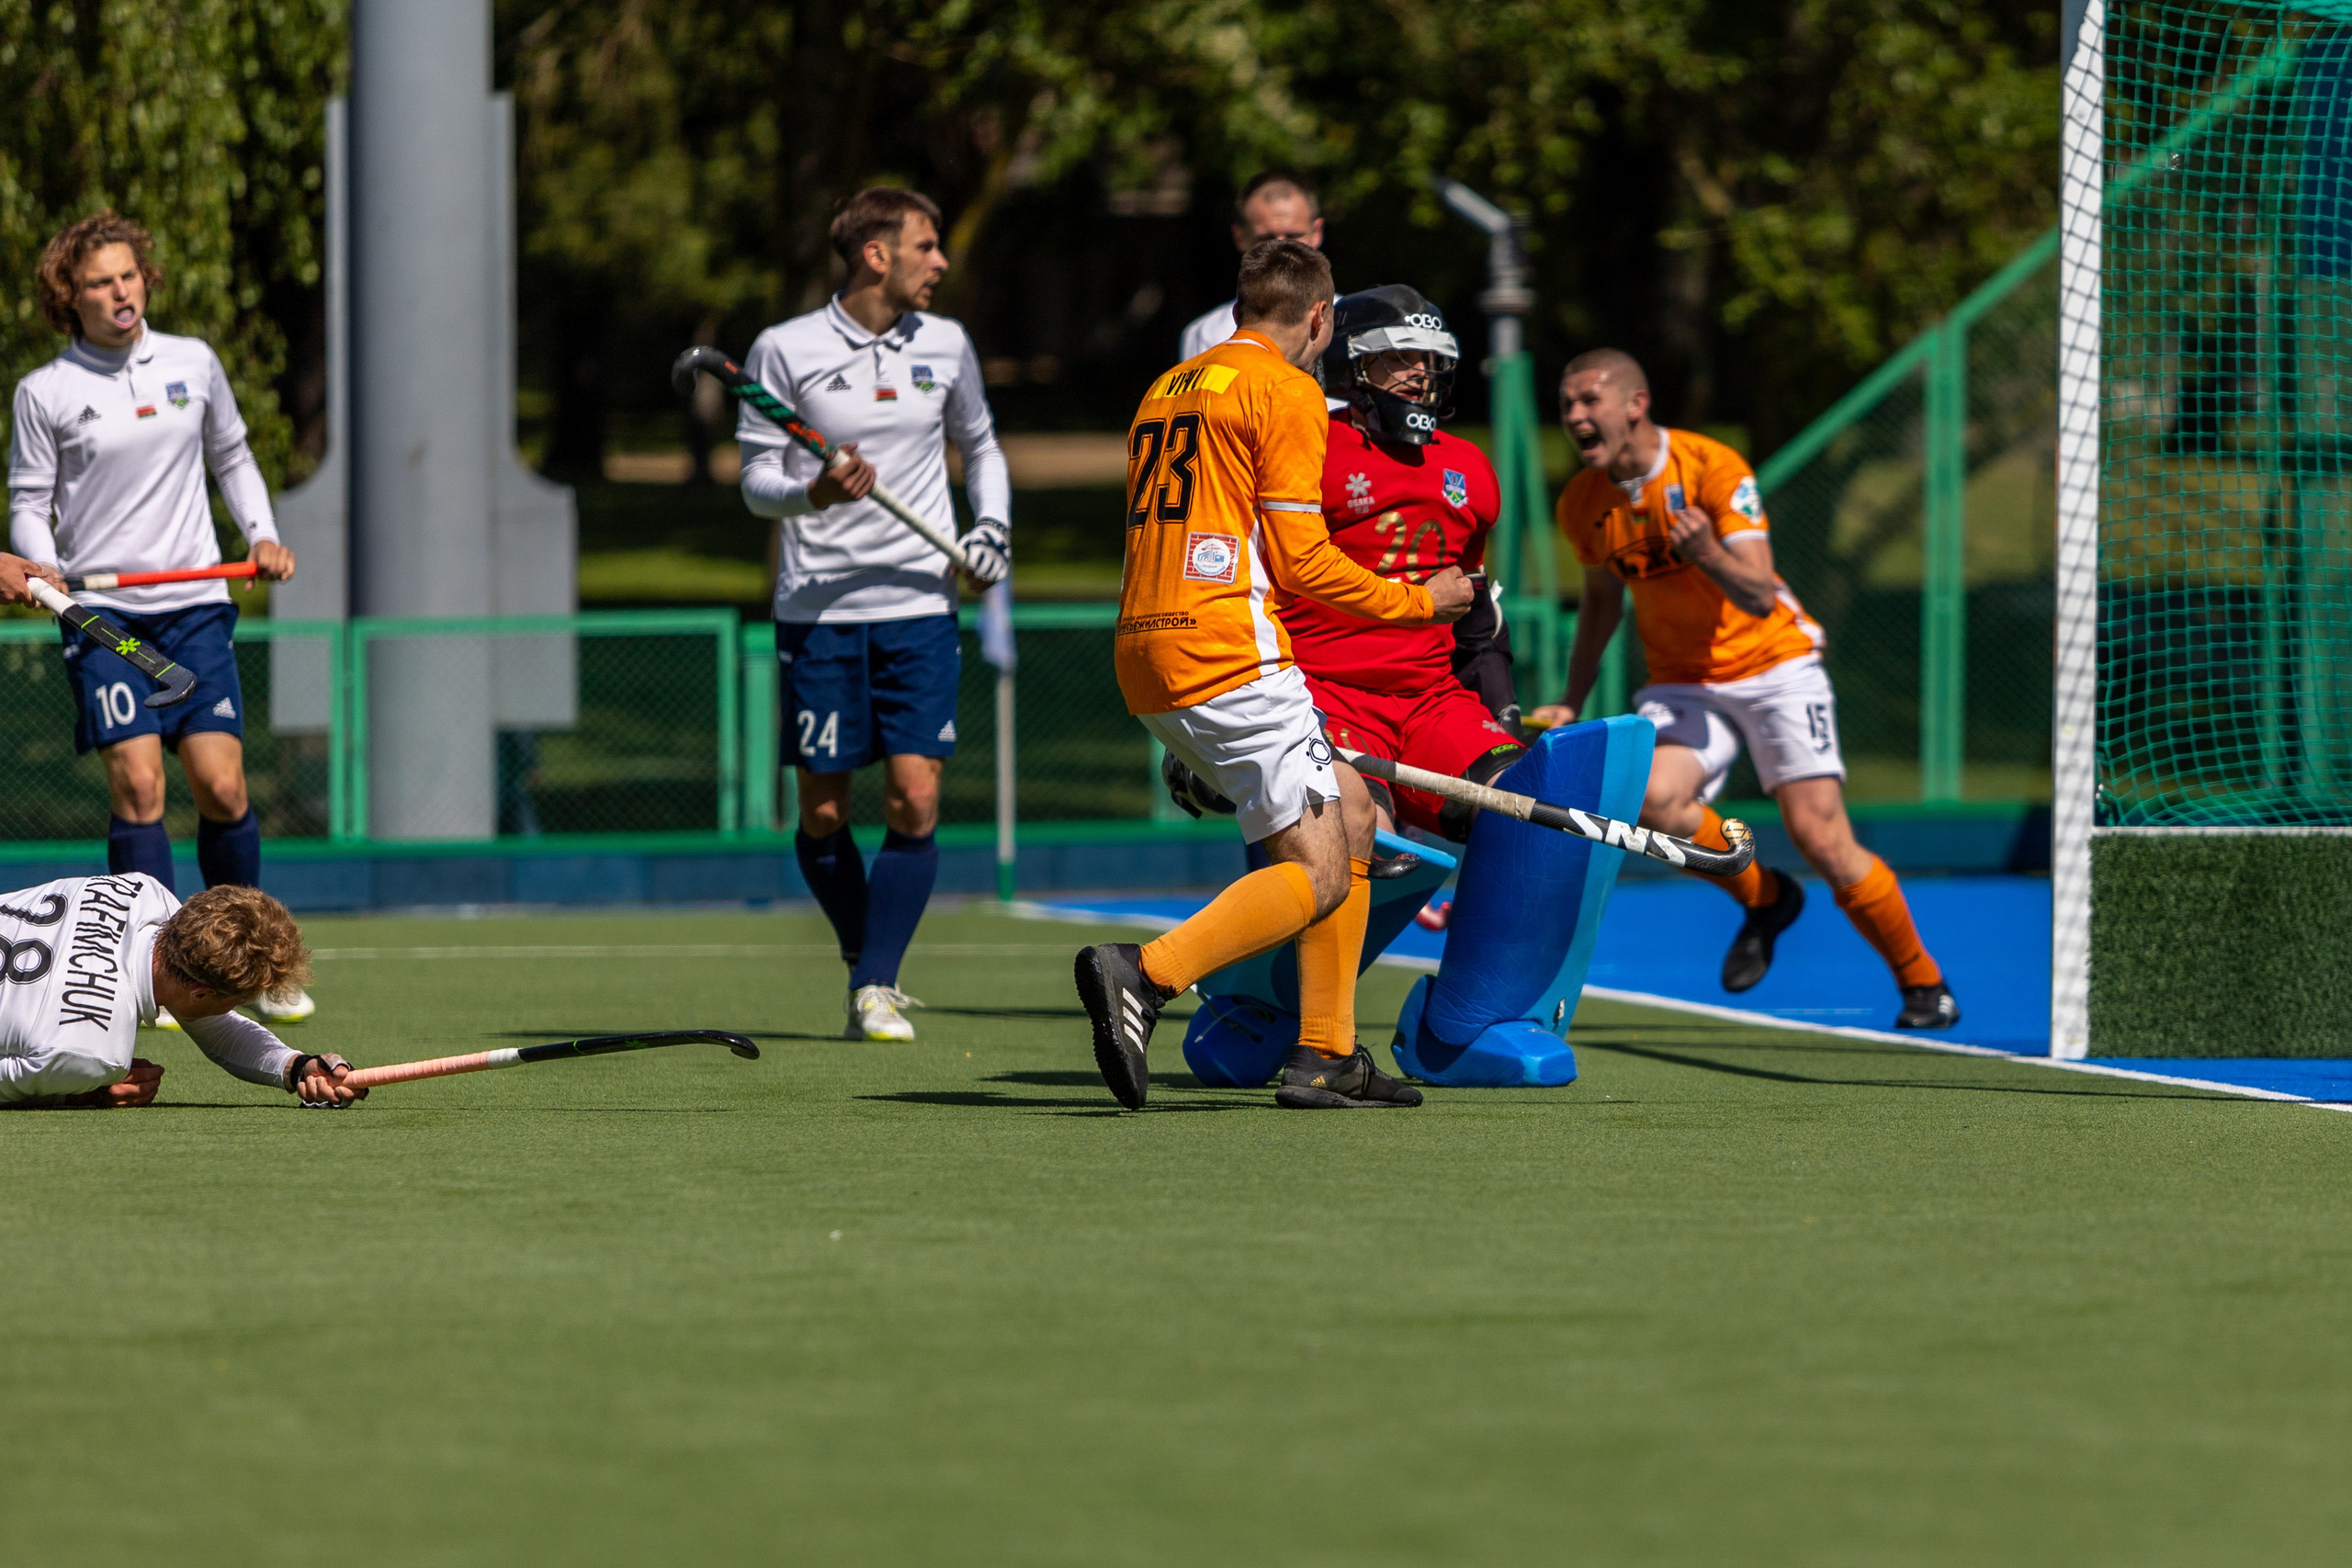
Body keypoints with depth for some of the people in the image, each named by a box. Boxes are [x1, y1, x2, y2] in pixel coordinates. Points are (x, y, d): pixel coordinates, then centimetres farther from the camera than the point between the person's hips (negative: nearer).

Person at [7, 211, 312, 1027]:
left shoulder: (194, 363, 8)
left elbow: (232, 457, 22)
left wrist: (263, 535, 8)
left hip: (196, 603, 2)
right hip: (103, 610, -2)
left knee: (221, 786, -4)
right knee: (136, 784, -12)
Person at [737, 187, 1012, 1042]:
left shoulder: (945, 346, 7)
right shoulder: (787, 350, -4)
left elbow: (980, 444, 23)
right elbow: (757, 481, -2)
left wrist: (993, 524, 6)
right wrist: (813, 492, -23)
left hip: (918, 603, 2)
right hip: (818, 609, -2)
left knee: (914, 800, -10)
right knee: (823, 813, 1)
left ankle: (876, 985, 0)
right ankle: (862, 958, 25)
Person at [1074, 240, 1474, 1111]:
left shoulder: (1167, 388, 22)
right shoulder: (1286, 391, -4)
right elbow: (1300, 559, -7)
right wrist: (1418, 602, 6)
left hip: (1146, 650, 9)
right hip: (1228, 654, -9)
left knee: (1351, 811, 18)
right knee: (1318, 875, -9)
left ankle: (1326, 1056, 13)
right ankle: (1143, 974, -28)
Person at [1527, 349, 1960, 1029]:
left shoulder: (1715, 468, -18)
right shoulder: (1583, 504, -2)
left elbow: (1760, 597, -24)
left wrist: (1709, 555, -43)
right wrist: (1571, 704, 14)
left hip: (1773, 666, -4)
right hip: (1683, 683, 4)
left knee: (1822, 839, -14)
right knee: (1652, 799, -26)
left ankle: (1922, 983, 7)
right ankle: (1763, 897, 3)